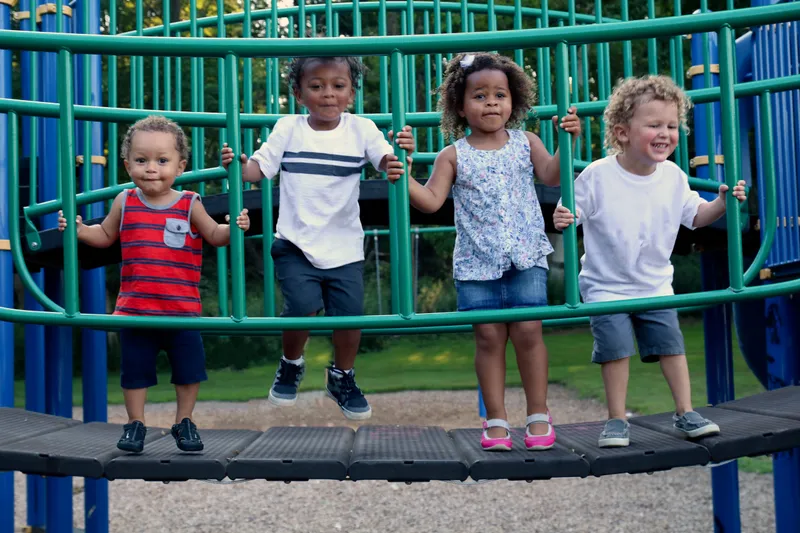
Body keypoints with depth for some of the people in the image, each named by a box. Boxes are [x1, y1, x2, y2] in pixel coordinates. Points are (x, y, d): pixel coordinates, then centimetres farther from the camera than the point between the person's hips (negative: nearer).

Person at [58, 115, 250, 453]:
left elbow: (214, 235, 4)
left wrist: (234, 228, -15)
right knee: (134, 369, 9)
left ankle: (184, 422, 26)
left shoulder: (189, 205, -3)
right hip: (135, 308, 1)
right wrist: (79, 230, -1)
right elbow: (105, 236, 15)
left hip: (181, 308, -1)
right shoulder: (125, 203, 2)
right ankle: (135, 424, 25)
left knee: (189, 367, 7)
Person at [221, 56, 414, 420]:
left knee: (349, 312, -1)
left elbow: (386, 162, -9)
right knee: (303, 305, -17)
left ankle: (342, 377, 29)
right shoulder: (288, 129, 1)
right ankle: (291, 365, 15)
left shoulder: (361, 129, 0)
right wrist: (237, 165, -21)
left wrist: (401, 149, -30)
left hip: (344, 246, 1)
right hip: (295, 243, -1)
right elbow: (259, 168, -1)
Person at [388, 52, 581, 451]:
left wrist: (567, 141, -20)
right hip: (476, 262, 0)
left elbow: (551, 175, -6)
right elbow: (431, 200, -2)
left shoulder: (525, 143, 8)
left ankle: (538, 414, 10)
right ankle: (496, 419, 11)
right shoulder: (454, 155, 4)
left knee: (527, 331, -4)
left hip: (525, 257, 0)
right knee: (489, 336, 1)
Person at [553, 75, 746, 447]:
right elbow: (572, 213, -13)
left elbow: (695, 216, 7)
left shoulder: (673, 177, -4)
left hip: (655, 285, 4)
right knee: (615, 347, -6)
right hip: (605, 285, -4)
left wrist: (722, 203, -10)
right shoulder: (597, 176, -17)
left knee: (670, 343, 6)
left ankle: (685, 412, 19)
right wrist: (561, 219, -35)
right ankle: (617, 420, 8)